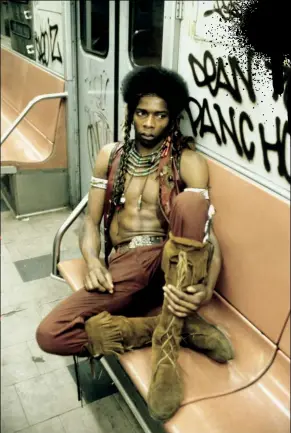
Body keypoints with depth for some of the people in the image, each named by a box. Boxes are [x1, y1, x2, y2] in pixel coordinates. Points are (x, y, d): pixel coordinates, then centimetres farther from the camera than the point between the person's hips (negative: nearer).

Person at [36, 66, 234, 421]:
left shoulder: (189, 161, 2)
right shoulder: (109, 156, 12)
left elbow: (206, 229, -7)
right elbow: (91, 220, 11)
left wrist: (207, 288, -27)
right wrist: (92, 260, -11)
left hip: (173, 260, -2)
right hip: (125, 265, 3)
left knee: (190, 201, -35)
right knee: (50, 334, -20)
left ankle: (166, 341, -27)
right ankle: (181, 326, -14)